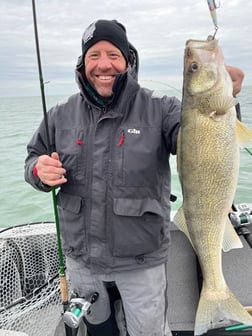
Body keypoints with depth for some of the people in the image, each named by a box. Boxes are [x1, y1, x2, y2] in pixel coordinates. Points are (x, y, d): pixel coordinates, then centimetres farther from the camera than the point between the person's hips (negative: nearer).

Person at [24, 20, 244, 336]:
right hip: (79, 257, 4)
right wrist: (40, 170, -16)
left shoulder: (159, 110, -11)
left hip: (142, 260, -3)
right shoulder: (61, 115, -1)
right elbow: (33, 159, 7)